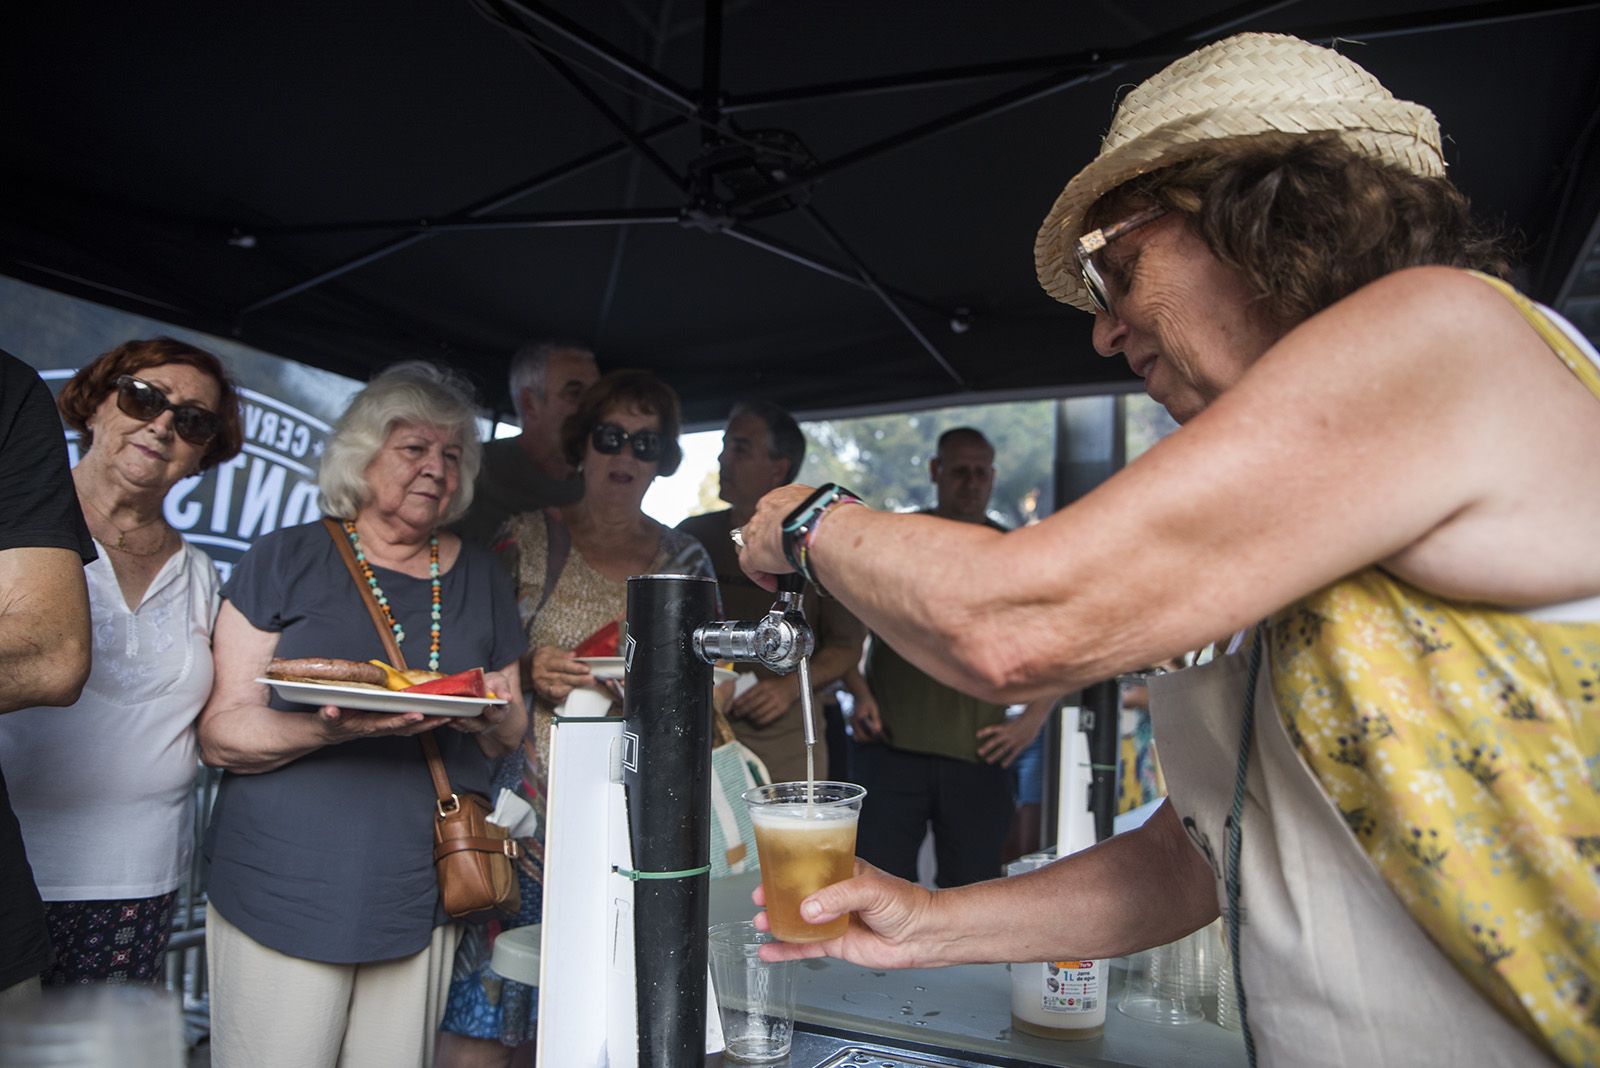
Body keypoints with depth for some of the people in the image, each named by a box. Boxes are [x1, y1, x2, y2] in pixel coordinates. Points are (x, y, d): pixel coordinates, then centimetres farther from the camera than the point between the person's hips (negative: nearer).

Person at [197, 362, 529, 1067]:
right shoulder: (285, 560, -1)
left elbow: (514, 734, 12)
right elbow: (220, 734, -6)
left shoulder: (480, 576, 8)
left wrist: (492, 720, -11)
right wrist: (329, 729, -25)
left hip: (424, 900, 3)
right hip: (284, 896, -2)